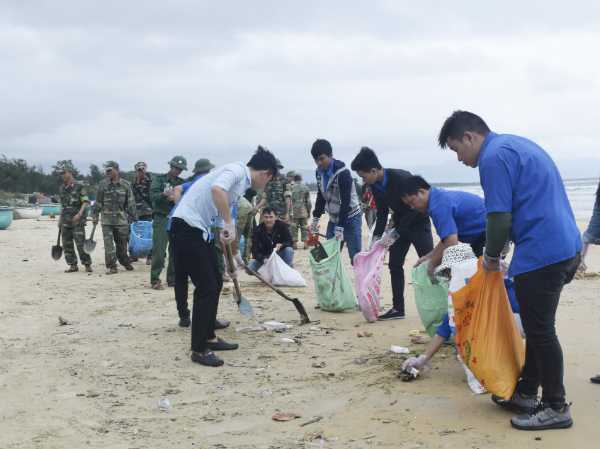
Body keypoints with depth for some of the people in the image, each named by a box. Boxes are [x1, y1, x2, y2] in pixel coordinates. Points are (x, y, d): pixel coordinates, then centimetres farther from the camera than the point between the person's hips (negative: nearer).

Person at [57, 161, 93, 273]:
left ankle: (87, 265, 0)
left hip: (77, 221, -7)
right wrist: (60, 219, 18)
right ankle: (73, 265, 13)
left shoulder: (79, 186, -7)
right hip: (65, 221, 7)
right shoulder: (62, 188, 13)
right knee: (67, 244, 6)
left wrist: (79, 214, -24)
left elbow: (86, 202, -11)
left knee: (81, 244, -9)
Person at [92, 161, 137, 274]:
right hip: (107, 219, 0)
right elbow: (98, 202, 8)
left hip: (121, 219, 0)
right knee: (108, 244, -5)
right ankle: (111, 266, 0)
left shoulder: (125, 185, 1)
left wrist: (133, 218, 4)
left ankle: (125, 262, 29)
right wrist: (95, 216, 6)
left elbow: (131, 203, 4)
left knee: (122, 244, 8)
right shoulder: (103, 184, 2)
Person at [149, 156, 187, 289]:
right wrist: (164, 195, -26)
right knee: (159, 250, -8)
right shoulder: (159, 179, 6)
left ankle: (173, 279, 14)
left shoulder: (182, 183, 14)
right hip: (161, 218, -4)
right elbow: (153, 196, -7)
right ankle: (155, 280, -4)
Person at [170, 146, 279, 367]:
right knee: (206, 288, -8)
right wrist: (229, 224, -27)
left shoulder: (241, 182, 19)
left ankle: (208, 338, 27)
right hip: (187, 225, -10)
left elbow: (222, 221, 27)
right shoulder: (237, 170, -10)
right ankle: (199, 349, 0)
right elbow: (216, 189, -32)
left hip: (200, 230, 10)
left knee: (215, 283, 16)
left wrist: (235, 255, 32)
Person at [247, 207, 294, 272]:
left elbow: (289, 242, -15)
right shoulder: (258, 231, -15)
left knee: (289, 250, -32)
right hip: (265, 257, 1)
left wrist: (281, 245, -38)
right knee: (250, 267, -21)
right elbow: (255, 251, -19)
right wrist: (263, 259, -40)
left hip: (280, 254, -1)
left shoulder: (282, 226, -14)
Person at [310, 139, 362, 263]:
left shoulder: (342, 173, -22)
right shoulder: (319, 172, 0)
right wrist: (315, 218, 8)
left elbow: (346, 202, -23)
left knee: (355, 257, -7)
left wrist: (340, 227, -25)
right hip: (334, 218, 7)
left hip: (350, 218, -7)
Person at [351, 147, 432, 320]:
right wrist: (376, 238, -6)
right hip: (399, 225, 7)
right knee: (395, 265, 3)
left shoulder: (402, 178, -29)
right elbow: (382, 213, 3)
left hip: (417, 223, -7)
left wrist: (394, 232, -25)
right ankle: (398, 308, 9)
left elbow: (415, 207, -26)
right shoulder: (375, 186, -7)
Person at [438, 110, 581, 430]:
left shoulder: (494, 157, -12)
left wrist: (491, 257, 0)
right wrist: (496, 252, 22)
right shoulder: (518, 144, 19)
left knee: (540, 331, 1)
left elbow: (499, 217, -17)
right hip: (566, 247, 10)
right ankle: (526, 394, 28)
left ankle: (556, 408, 11)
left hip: (540, 255, -10)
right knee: (538, 327, 17)